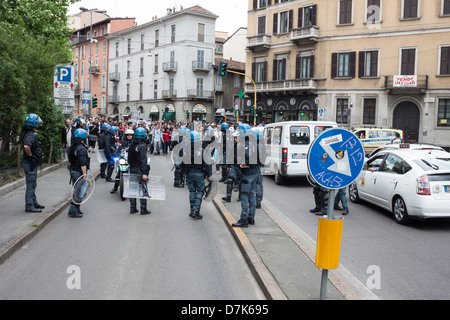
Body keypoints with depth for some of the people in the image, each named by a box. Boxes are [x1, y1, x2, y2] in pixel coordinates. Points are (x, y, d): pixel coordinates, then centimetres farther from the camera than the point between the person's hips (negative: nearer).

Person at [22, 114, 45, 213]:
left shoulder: (32, 134, 12)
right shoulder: (31, 135, -20)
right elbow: (26, 146, -38)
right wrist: (30, 155, -22)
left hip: (32, 163, 10)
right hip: (30, 163, -10)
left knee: (33, 184, 19)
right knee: (31, 185, -5)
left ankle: (34, 203, 30)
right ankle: (29, 206, 0)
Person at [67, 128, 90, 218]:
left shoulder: (72, 147, 11)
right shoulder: (82, 149, -18)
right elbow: (83, 164, -22)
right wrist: (84, 174, -21)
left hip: (73, 171, 10)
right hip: (79, 173, -10)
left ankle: (77, 209, 25)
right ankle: (73, 211, -5)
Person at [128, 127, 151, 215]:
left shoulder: (131, 144, 7)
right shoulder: (142, 146, -16)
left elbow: (129, 158, 14)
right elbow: (143, 160, -20)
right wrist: (144, 173, -21)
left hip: (132, 170, 7)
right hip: (140, 170, -7)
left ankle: (132, 208, 17)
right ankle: (143, 209, 4)